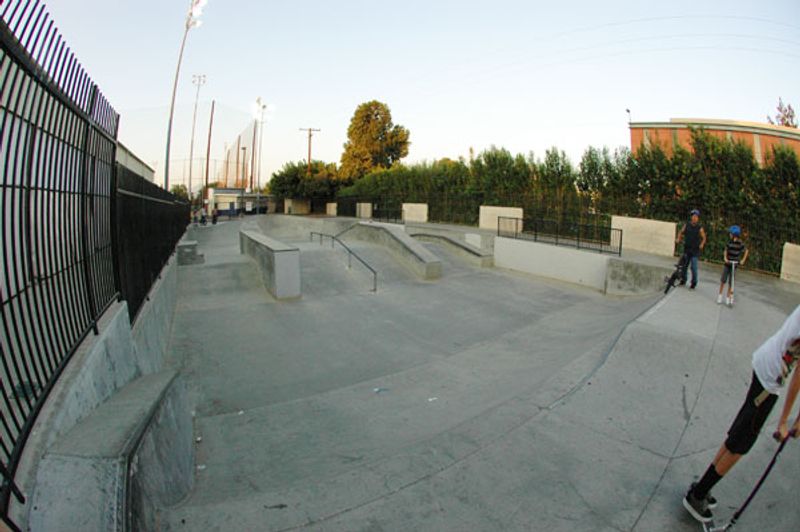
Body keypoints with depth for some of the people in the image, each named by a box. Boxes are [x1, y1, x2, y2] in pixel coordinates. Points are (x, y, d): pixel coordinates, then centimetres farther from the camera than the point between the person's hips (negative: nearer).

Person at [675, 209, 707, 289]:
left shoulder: (700, 228, -6)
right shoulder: (686, 225, 2)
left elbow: (704, 238, 0)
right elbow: (681, 232, 13)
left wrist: (702, 244, -16)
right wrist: (678, 239, -4)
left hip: (695, 250, -3)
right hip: (686, 249, 3)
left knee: (694, 267, -6)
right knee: (683, 265, 8)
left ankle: (694, 283, 7)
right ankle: (683, 280, 25)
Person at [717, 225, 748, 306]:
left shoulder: (740, 243, -9)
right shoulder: (730, 242, -2)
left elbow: (746, 251, 3)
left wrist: (743, 260, -1)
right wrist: (725, 258, -9)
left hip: (735, 264, -2)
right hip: (728, 263, 2)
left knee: (731, 282, 4)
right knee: (723, 280, 1)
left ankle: (728, 297, 16)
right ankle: (720, 295, 14)